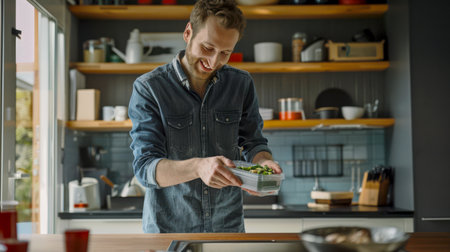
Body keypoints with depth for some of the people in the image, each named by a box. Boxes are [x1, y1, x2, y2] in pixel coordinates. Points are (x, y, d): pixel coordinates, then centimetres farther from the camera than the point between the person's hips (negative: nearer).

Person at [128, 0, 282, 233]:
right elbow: (145, 167, -19)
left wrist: (263, 161, -20)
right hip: (169, 227, -3)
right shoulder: (148, 88, -13)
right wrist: (198, 167, -39)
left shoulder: (242, 84, -1)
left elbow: (253, 143, 4)